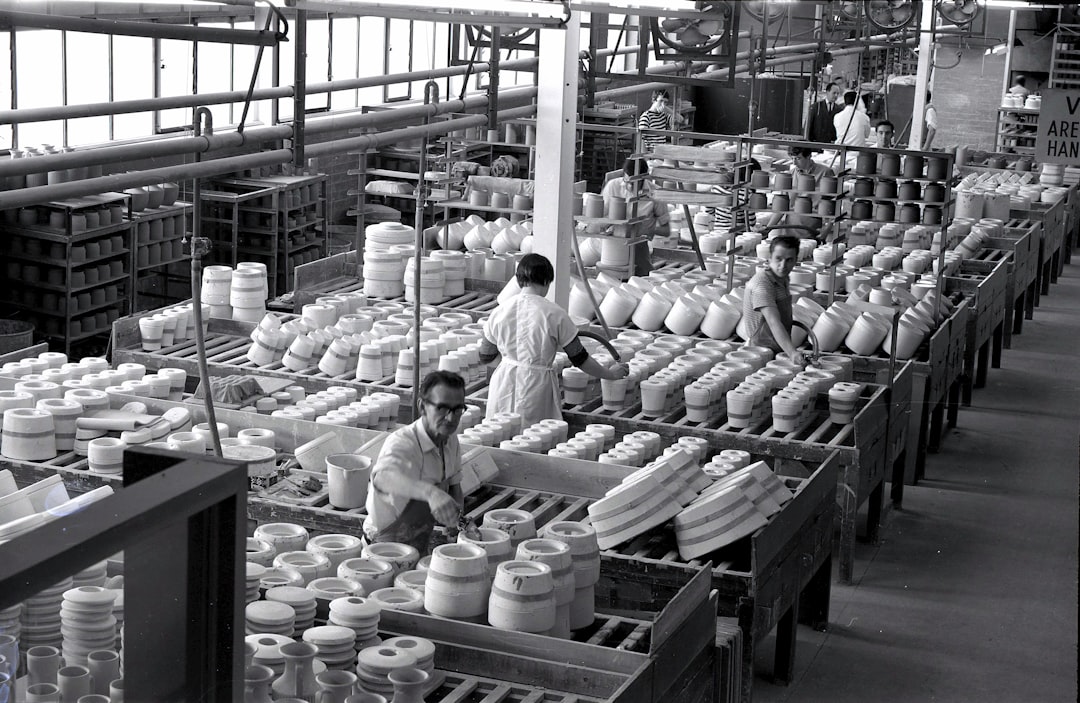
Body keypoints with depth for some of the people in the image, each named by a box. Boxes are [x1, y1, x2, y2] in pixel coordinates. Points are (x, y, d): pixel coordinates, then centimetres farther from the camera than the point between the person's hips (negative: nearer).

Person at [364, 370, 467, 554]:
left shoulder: (450, 439, -2)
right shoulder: (401, 442, -26)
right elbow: (382, 478, -48)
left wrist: (459, 519, -8)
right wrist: (430, 492, -65)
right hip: (388, 541, -7)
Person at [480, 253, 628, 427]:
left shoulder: (501, 310, 1)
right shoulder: (555, 315, -9)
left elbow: (485, 357, 11)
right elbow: (579, 359, -2)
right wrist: (610, 374, 13)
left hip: (503, 385, 3)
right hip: (536, 386, -3)